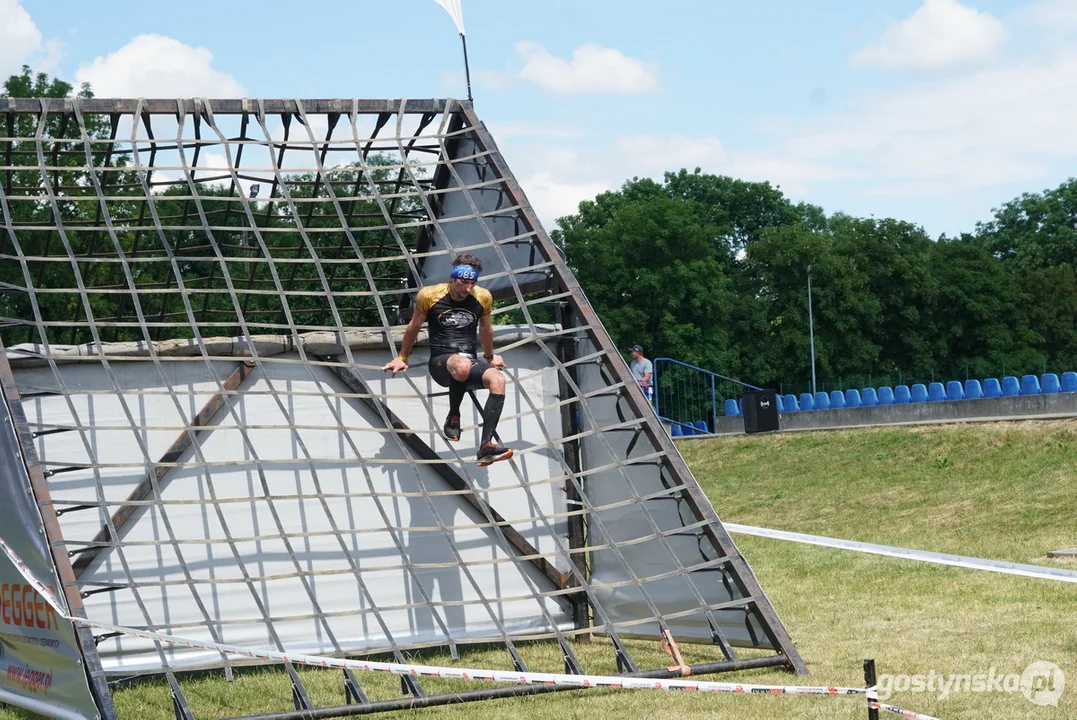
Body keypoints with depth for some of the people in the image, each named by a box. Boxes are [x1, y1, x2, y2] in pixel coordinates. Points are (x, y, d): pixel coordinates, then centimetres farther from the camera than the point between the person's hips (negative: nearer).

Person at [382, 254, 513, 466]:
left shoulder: (483, 297, 3)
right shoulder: (429, 296, -6)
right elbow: (414, 327, 12)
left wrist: (489, 357, 36)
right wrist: (402, 358, 22)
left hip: (471, 362, 4)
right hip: (441, 361, -3)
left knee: (497, 379, -32)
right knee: (462, 365, -42)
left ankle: (486, 446, -36)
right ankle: (453, 418, -15)